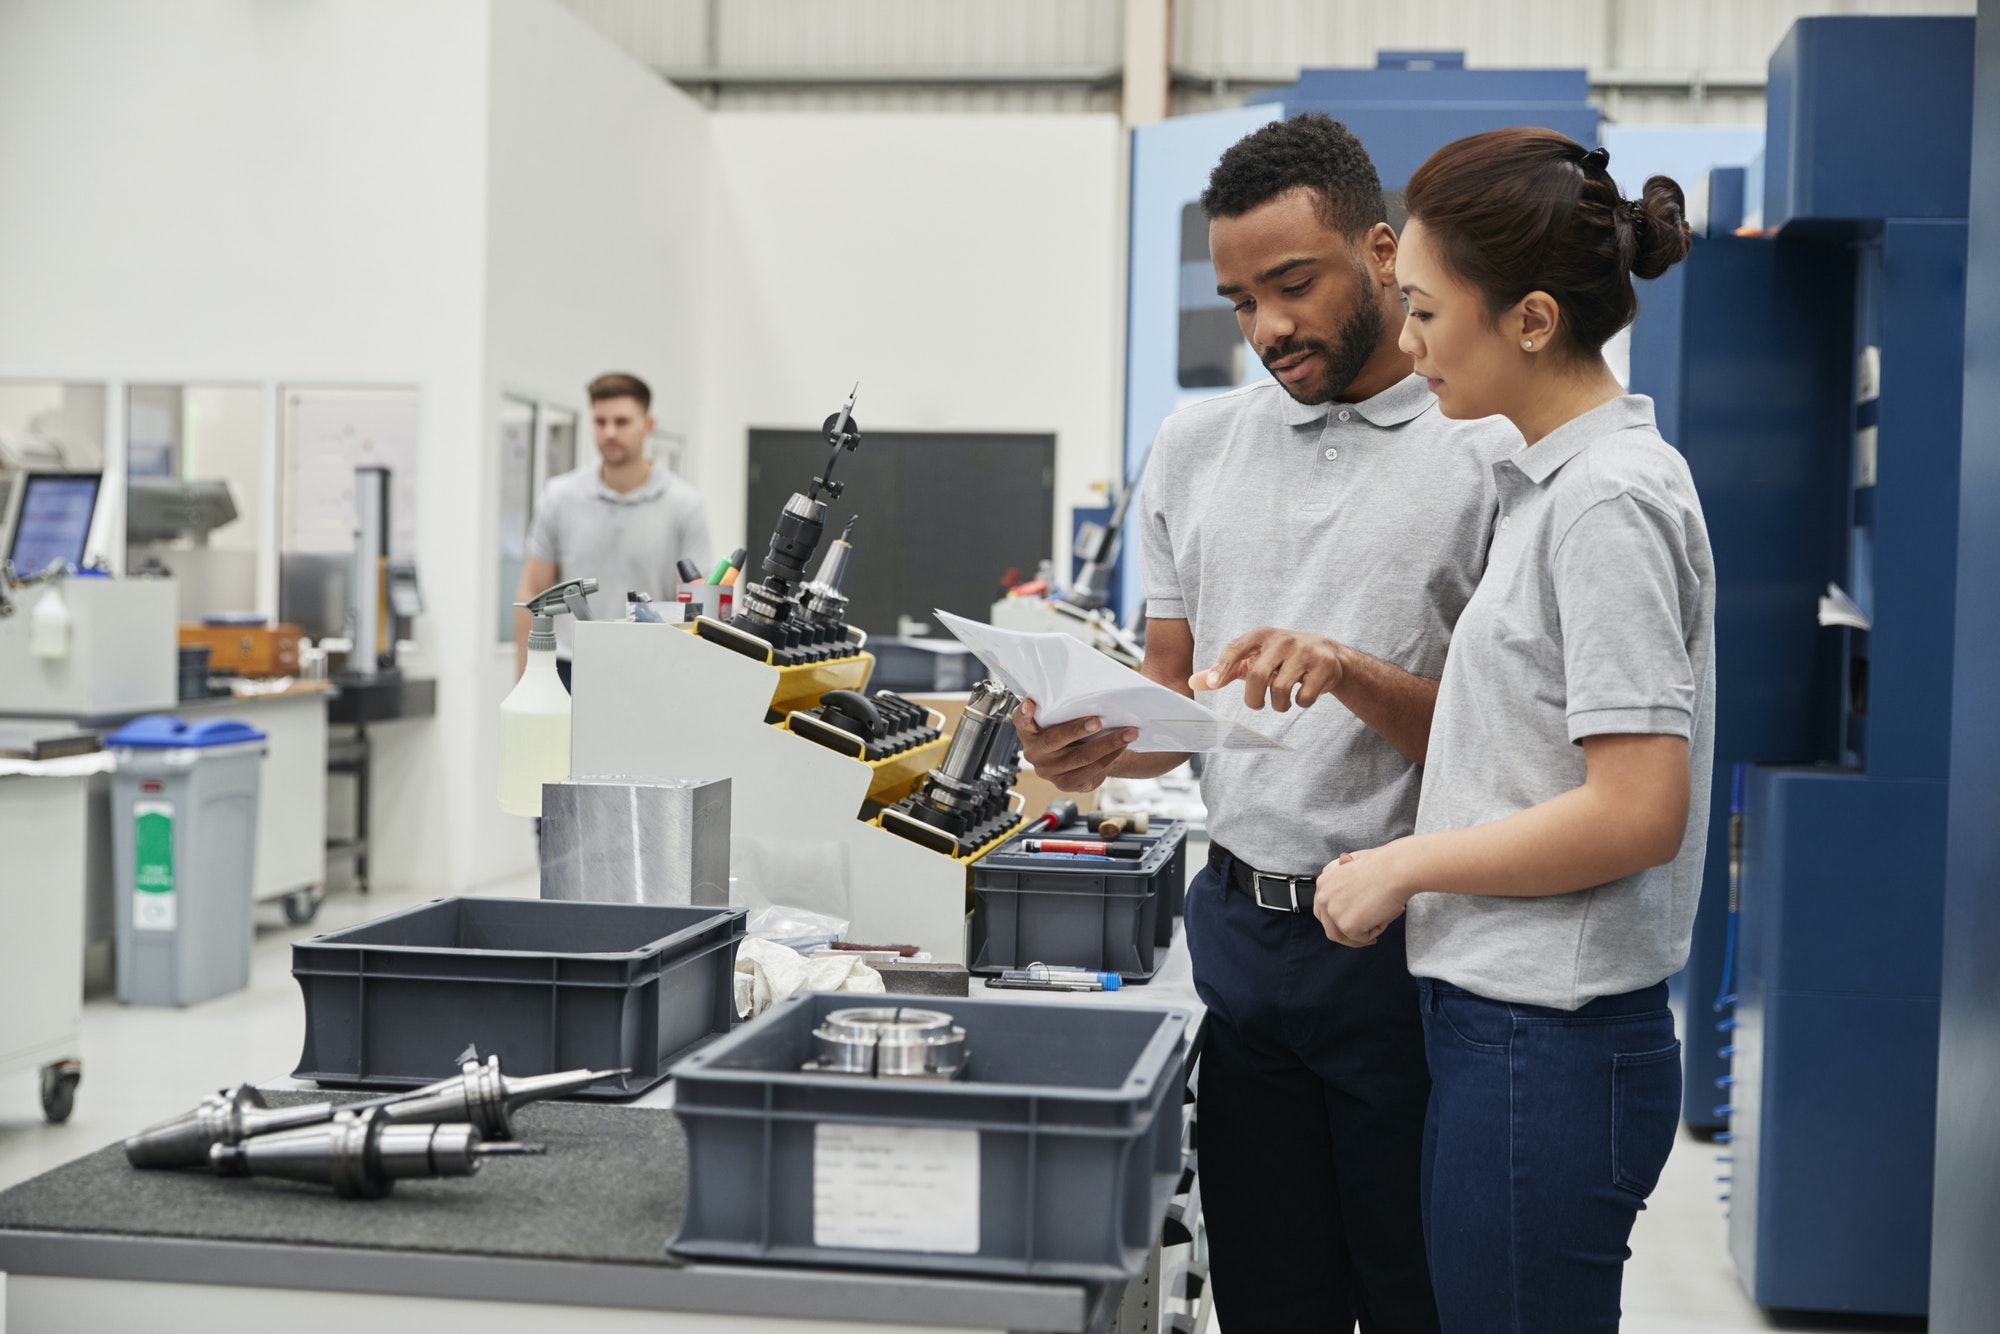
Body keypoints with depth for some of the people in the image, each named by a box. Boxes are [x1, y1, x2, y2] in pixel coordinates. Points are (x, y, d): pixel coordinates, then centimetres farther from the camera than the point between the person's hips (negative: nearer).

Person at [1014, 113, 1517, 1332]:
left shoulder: (1490, 452, -6)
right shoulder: (1196, 447, 10)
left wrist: (1350, 672, -24)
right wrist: (1103, 748, -7)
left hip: (1405, 943, -4)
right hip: (1237, 923, 5)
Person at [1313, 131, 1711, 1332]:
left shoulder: (1609, 501, -17)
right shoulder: (1554, 480, 12)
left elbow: (1638, 812, -22)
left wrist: (1404, 866, -13)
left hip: (1549, 1047, -9)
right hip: (1500, 1026, 9)